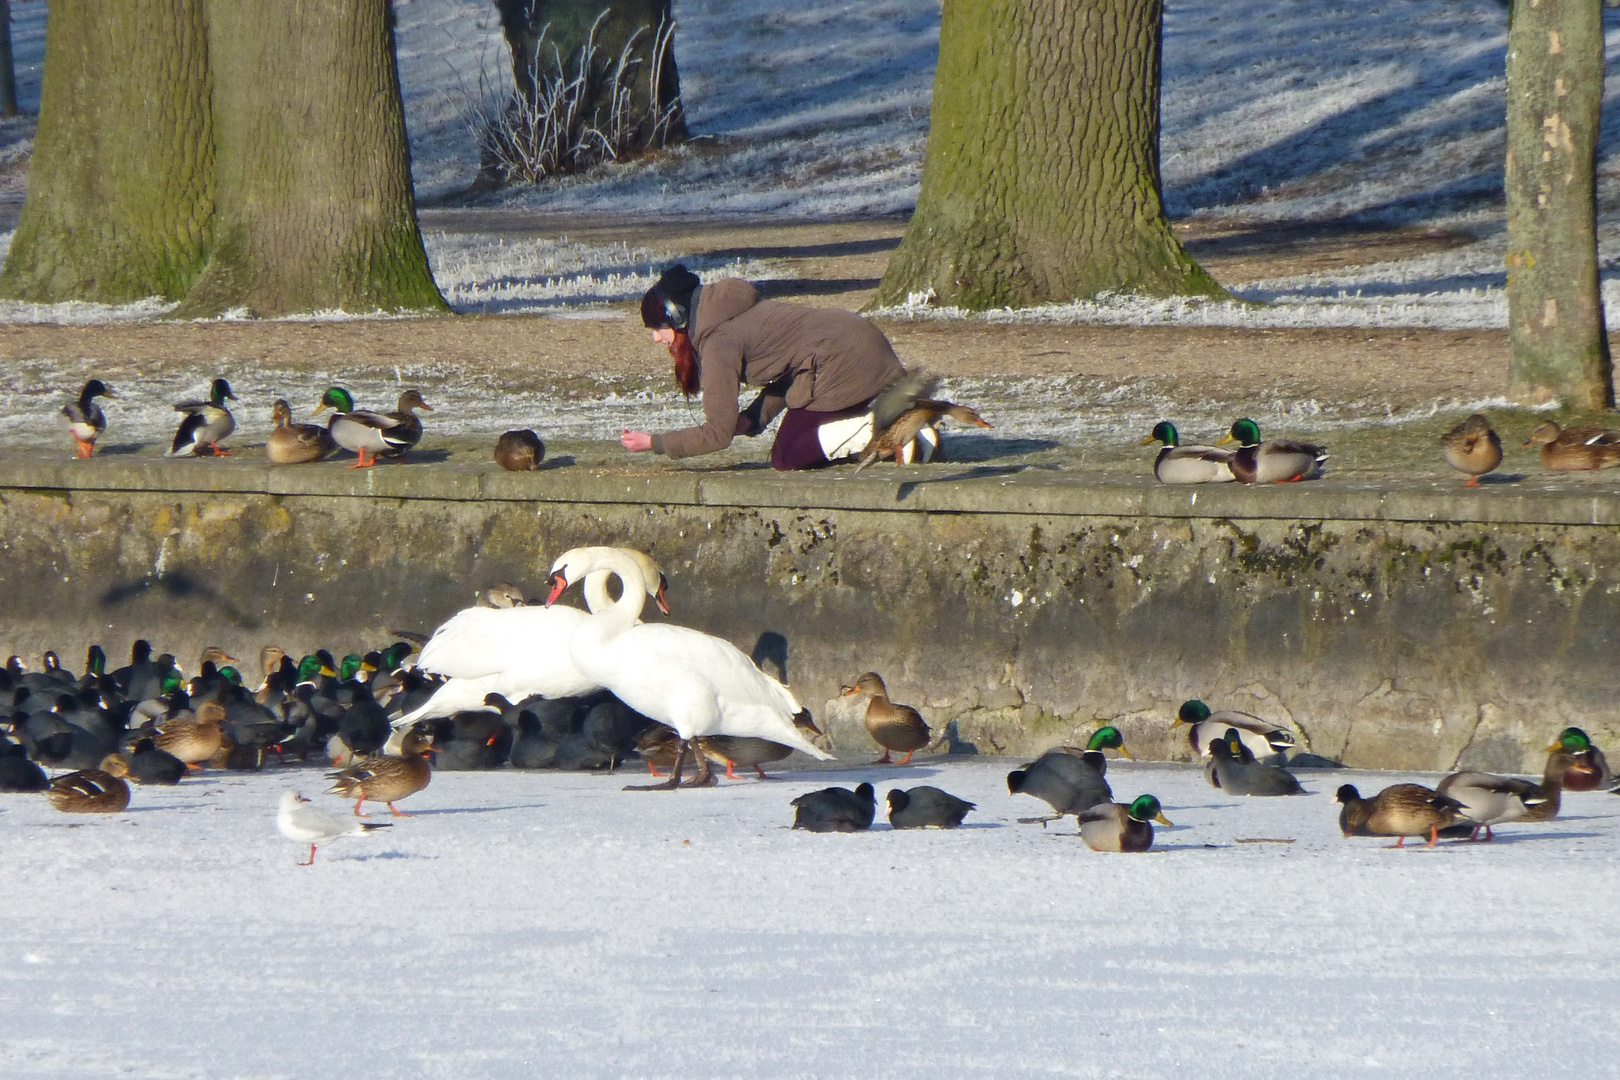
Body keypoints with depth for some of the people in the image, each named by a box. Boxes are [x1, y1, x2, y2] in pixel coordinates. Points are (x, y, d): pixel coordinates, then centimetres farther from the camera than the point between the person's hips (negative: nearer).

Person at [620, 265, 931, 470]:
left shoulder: (718, 341, -14)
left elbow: (717, 435, -12)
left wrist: (654, 443, -3)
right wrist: (753, 418, 5)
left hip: (844, 364, -10)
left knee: (787, 456, -3)